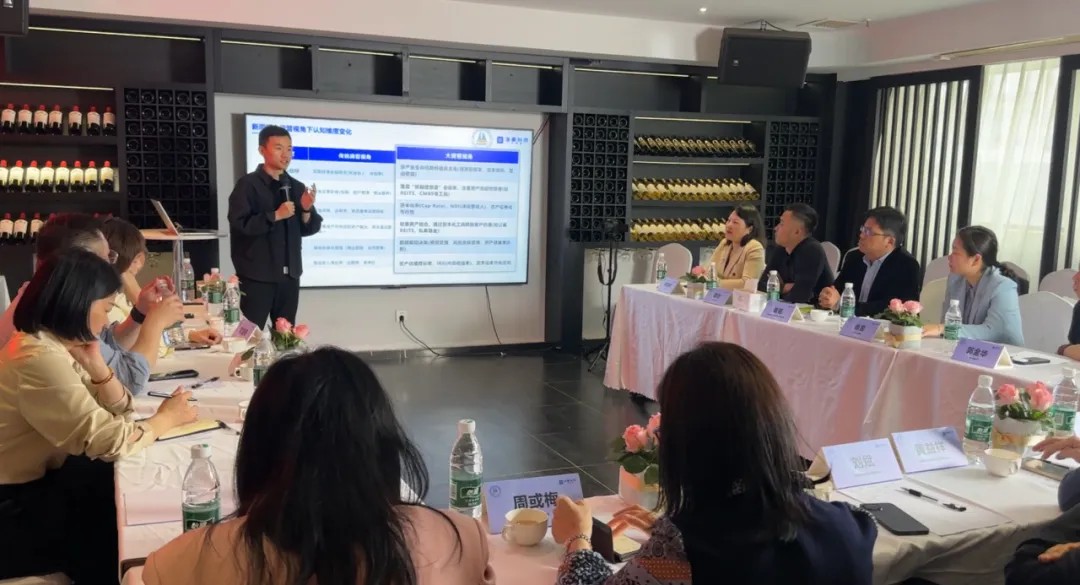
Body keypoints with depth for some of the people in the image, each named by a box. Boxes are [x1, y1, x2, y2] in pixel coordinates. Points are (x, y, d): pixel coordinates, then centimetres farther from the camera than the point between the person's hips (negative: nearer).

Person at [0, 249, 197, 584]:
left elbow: (119, 409, 6)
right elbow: (110, 441, -28)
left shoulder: (52, 343, 3)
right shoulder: (40, 358, -27)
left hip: (34, 481, 8)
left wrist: (95, 365, -10)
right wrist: (167, 418, -11)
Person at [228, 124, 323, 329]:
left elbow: (308, 229, 11)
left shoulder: (296, 187, 9)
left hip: (289, 275, 5)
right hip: (257, 276, -5)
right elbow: (239, 224, -16)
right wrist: (276, 216, -19)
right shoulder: (248, 184, -6)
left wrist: (307, 211, -7)